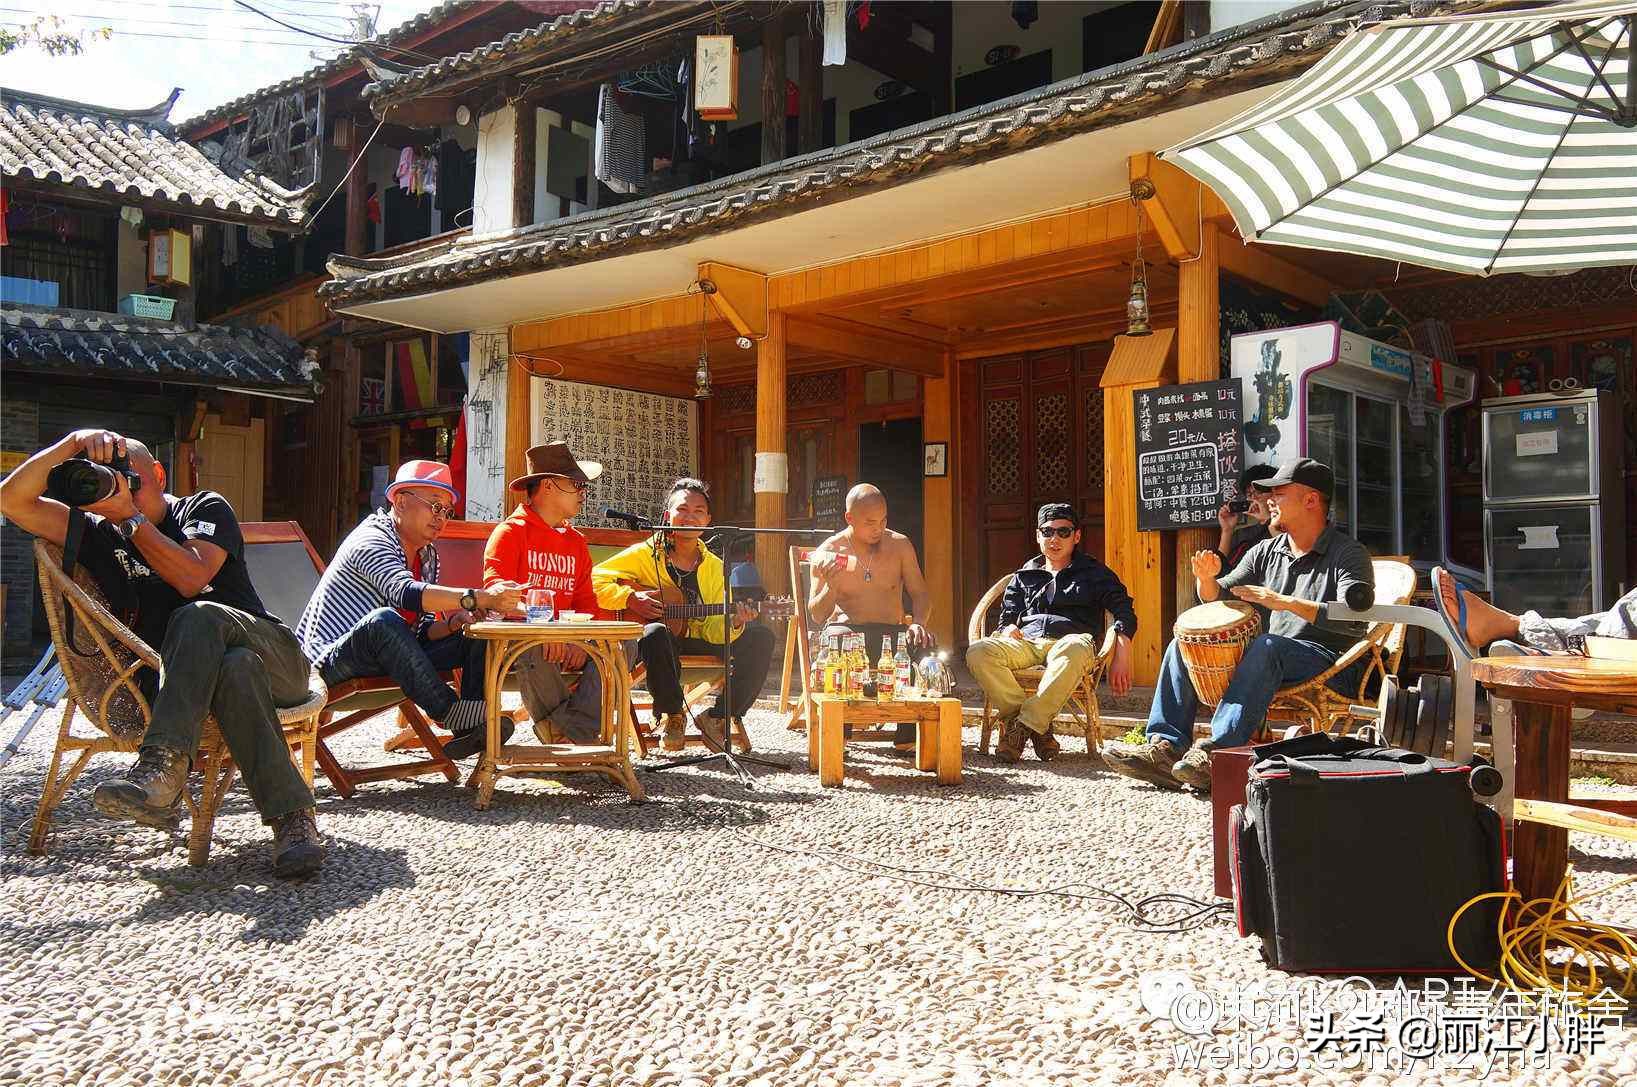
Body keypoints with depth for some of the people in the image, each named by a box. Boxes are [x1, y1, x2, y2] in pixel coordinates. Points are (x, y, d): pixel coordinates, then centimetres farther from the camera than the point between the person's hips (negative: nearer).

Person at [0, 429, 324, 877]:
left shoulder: (205, 508, 7)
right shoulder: (101, 536, 15)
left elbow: (192, 578, -12)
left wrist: (131, 518, -11)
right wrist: (73, 443, -9)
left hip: (274, 657, -1)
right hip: (173, 680, 2)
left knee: (199, 616, -35)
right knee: (236, 670, -37)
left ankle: (162, 765, -50)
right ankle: (291, 815, -47)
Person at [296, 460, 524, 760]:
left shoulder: (428, 556, 12)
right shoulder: (371, 541, -16)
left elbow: (423, 631, 10)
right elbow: (406, 592, -36)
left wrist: (453, 623, -13)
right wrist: (478, 598, -45)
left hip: (388, 661, 9)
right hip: (331, 662, -8)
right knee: (383, 620, -39)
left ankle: (471, 728, -22)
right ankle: (451, 712, -30)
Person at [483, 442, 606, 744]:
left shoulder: (577, 543, 20)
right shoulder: (510, 532, 0)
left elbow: (586, 602, 14)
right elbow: (495, 588, -13)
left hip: (566, 641, 6)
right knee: (531, 649, -40)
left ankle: (575, 733, -25)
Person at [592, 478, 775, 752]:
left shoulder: (714, 567, 6)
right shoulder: (644, 555, -6)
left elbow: (712, 629, 0)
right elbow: (593, 580, -12)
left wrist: (733, 624, -21)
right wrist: (630, 598, -23)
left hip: (694, 640, 5)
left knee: (761, 638, -12)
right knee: (656, 633, -41)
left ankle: (718, 717, -2)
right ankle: (671, 716, -16)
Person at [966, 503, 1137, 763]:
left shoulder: (1093, 573, 19)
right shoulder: (1024, 576, 27)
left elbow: (1125, 614, 8)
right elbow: (1006, 619, 25)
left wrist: (1121, 657, -9)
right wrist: (1008, 630, -2)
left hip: (1069, 640, -3)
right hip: (1026, 643, 3)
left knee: (1074, 649, -43)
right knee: (978, 651, -30)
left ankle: (1024, 725, -35)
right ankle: (1038, 729, -28)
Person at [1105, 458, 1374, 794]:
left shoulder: (1348, 554, -7)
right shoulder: (1266, 551, 13)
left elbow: (1355, 619, -23)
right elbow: (1216, 597, 14)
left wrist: (1285, 602, -28)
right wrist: (1207, 579, -9)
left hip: (1330, 665, -7)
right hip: (1267, 663, 7)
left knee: (1266, 646, -37)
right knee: (1183, 646, -4)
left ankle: (1217, 752, -43)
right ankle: (1166, 746, -17)